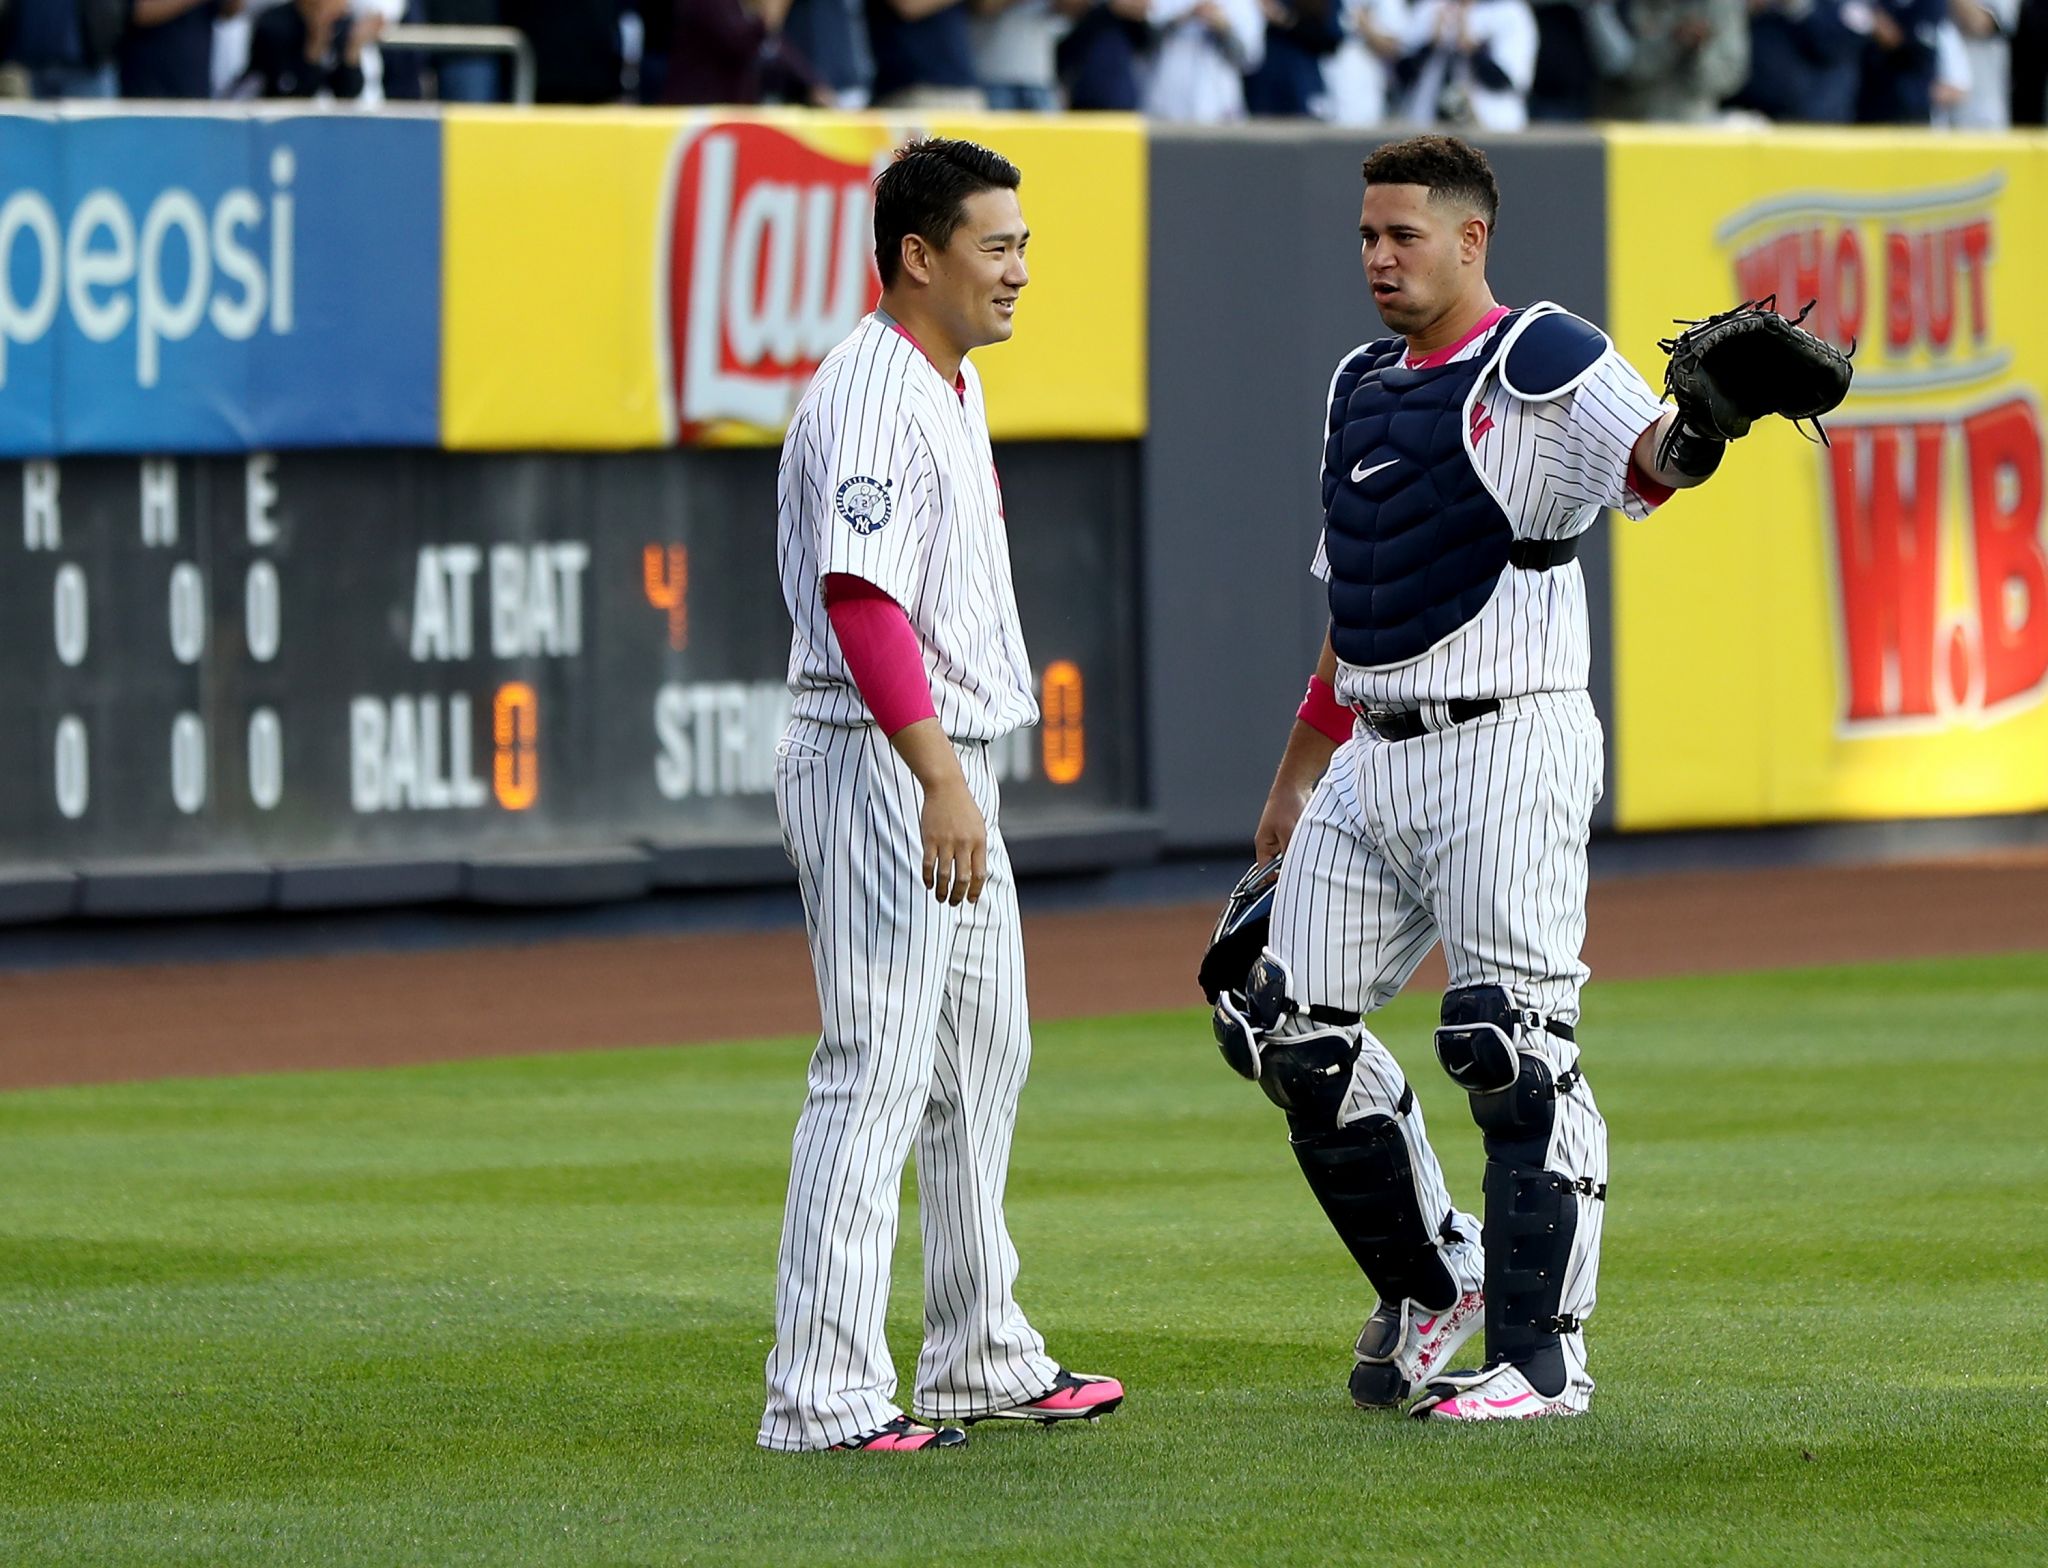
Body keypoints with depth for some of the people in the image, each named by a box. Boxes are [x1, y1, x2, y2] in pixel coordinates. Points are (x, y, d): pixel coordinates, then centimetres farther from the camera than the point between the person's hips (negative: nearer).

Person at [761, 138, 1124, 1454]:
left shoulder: (952, 383, 15)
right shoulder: (870, 396, -18)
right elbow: (862, 600, -28)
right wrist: (939, 781, -34)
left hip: (953, 771, 11)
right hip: (876, 761, -11)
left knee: (984, 1062, 17)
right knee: (877, 1072, -12)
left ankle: (984, 1360, 27)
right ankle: (825, 1396, -13)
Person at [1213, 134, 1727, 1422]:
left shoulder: (1544, 364, -6)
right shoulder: (1363, 389, 18)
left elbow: (1650, 459, -27)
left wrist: (1705, 419, -50)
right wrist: (1296, 780, 28)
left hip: (1507, 748, -8)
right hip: (1376, 759, 8)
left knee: (1513, 1049, -12)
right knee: (1293, 1031, 8)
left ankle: (1544, 1355, -6)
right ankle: (1432, 1284, 23)